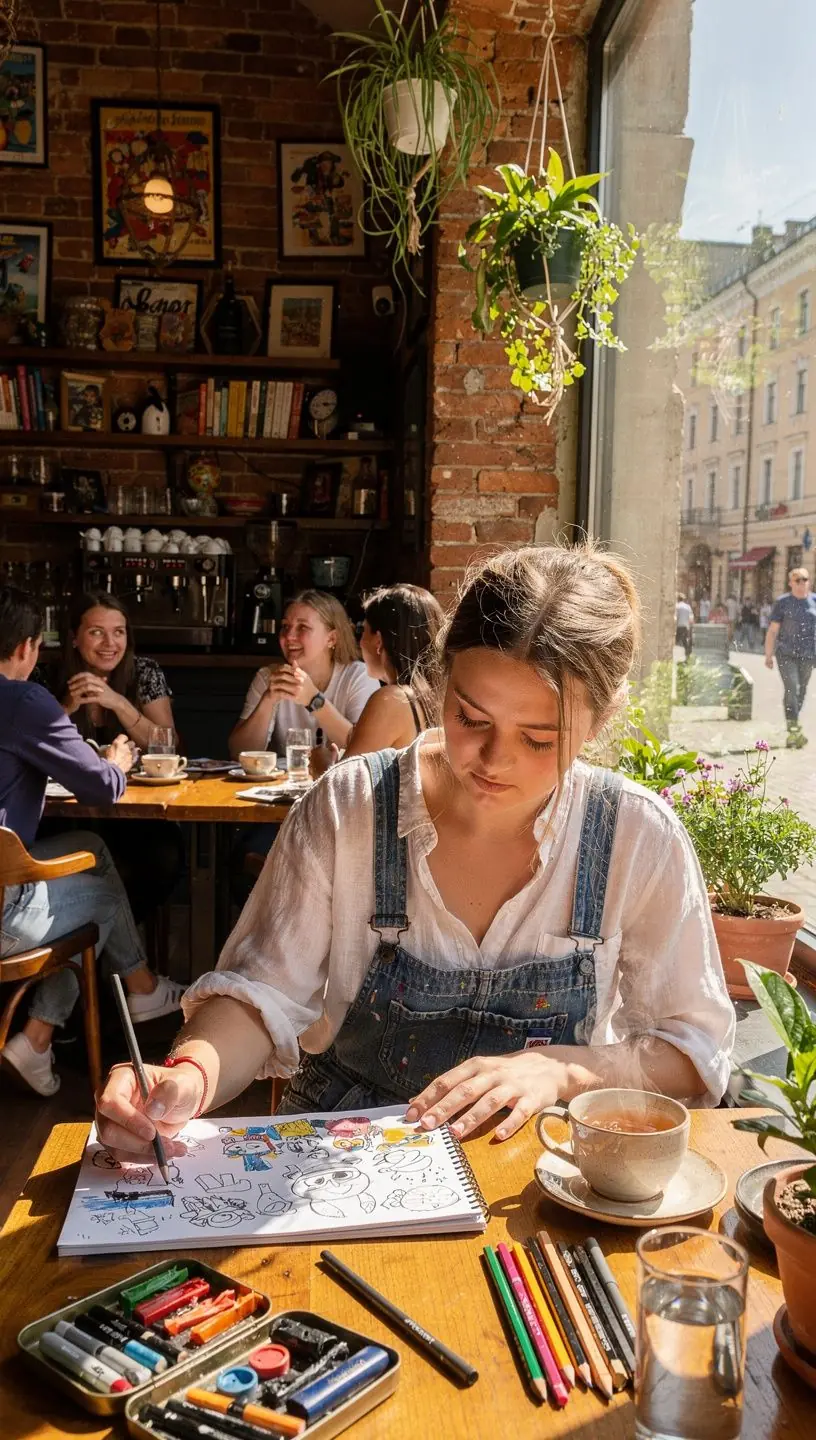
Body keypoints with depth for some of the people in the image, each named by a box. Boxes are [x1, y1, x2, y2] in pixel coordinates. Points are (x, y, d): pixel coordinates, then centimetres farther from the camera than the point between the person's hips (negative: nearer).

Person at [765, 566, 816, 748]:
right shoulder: (783, 602, -1)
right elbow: (773, 630, -1)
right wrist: (768, 655, -5)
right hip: (786, 654, -3)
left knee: (801, 692, 10)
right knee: (791, 688, -14)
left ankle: (792, 726, 26)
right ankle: (794, 731, -16)